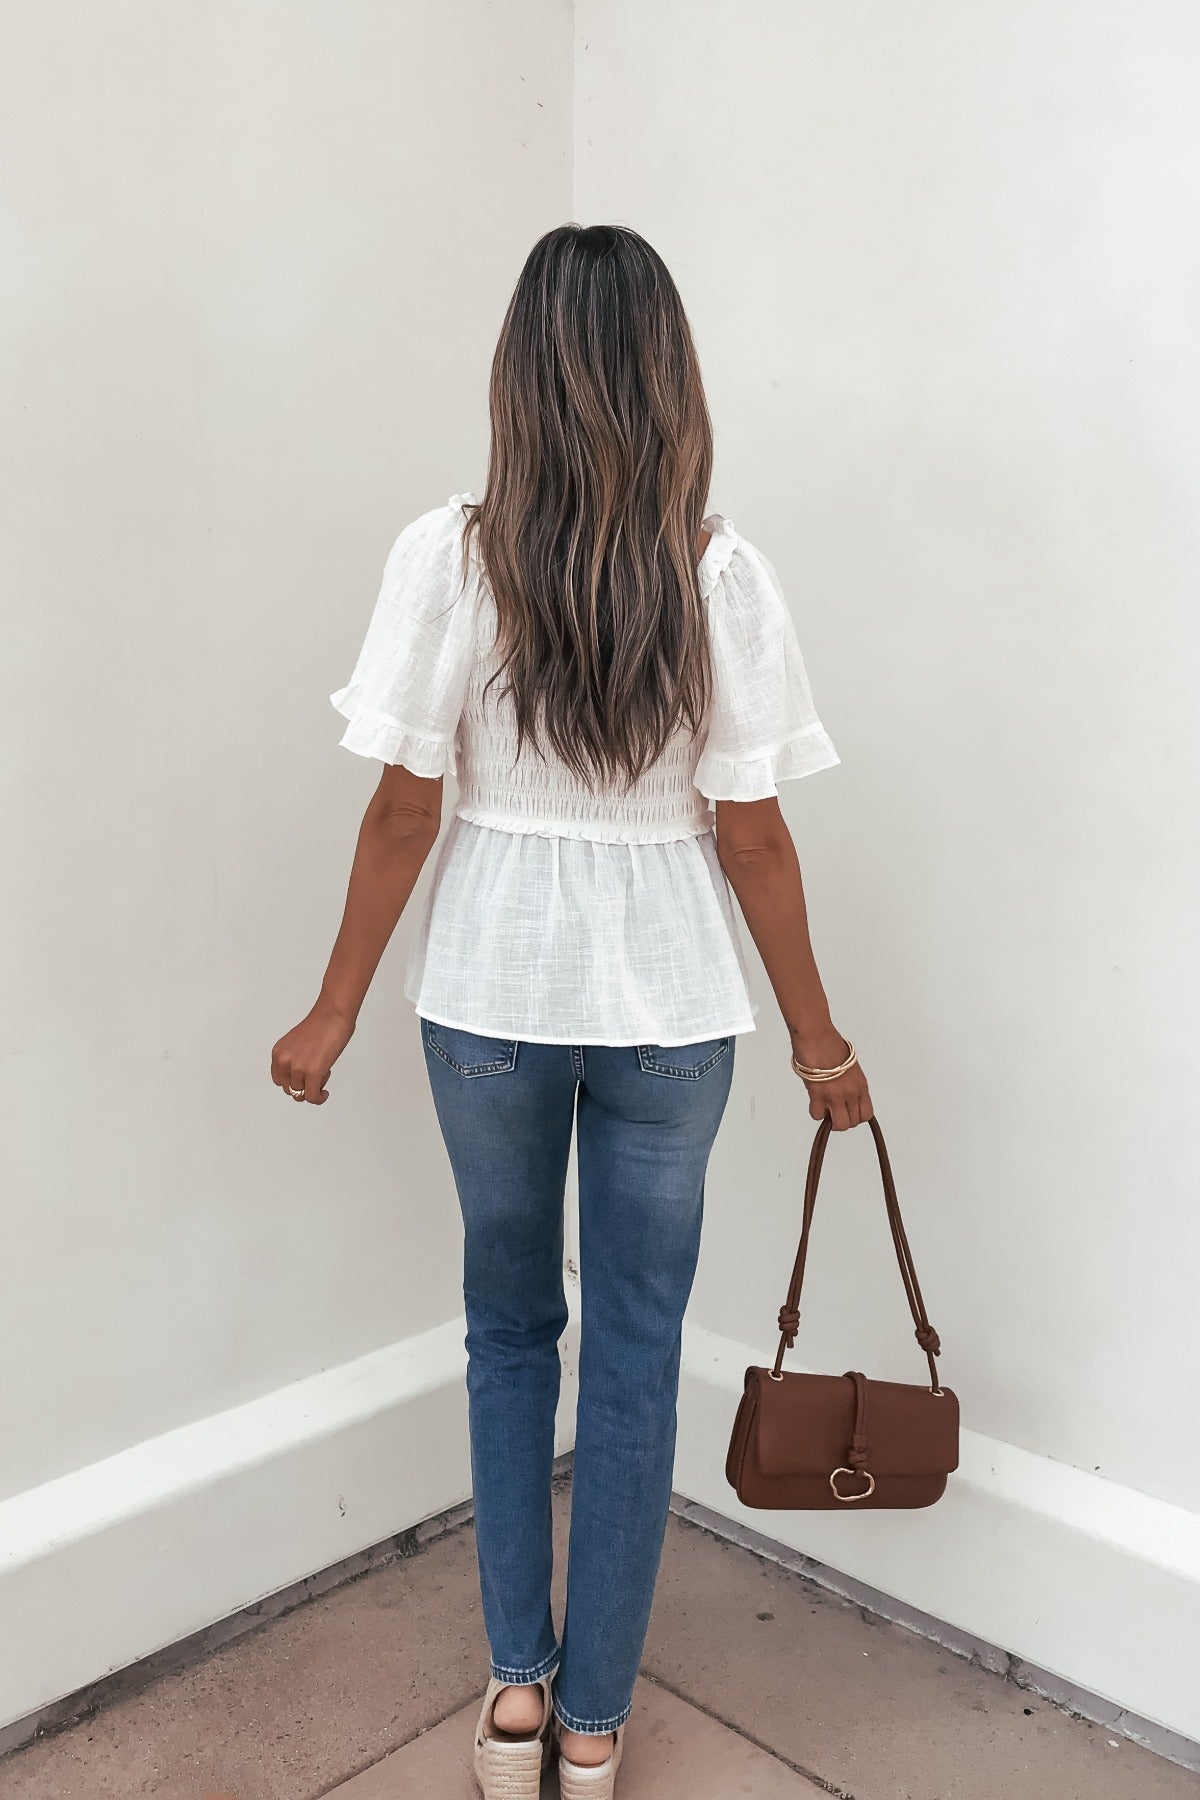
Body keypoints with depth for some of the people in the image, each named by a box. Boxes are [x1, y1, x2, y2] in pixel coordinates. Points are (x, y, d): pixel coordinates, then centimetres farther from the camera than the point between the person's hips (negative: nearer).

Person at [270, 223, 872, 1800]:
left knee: (510, 1326, 20)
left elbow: (406, 809, -8)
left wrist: (335, 1012, 5)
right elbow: (750, 832, -7)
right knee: (638, 1346, 14)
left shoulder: (449, 555, -9)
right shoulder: (724, 575, -8)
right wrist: (817, 1037, 5)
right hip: (667, 999, 0)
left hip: (491, 988, 0)